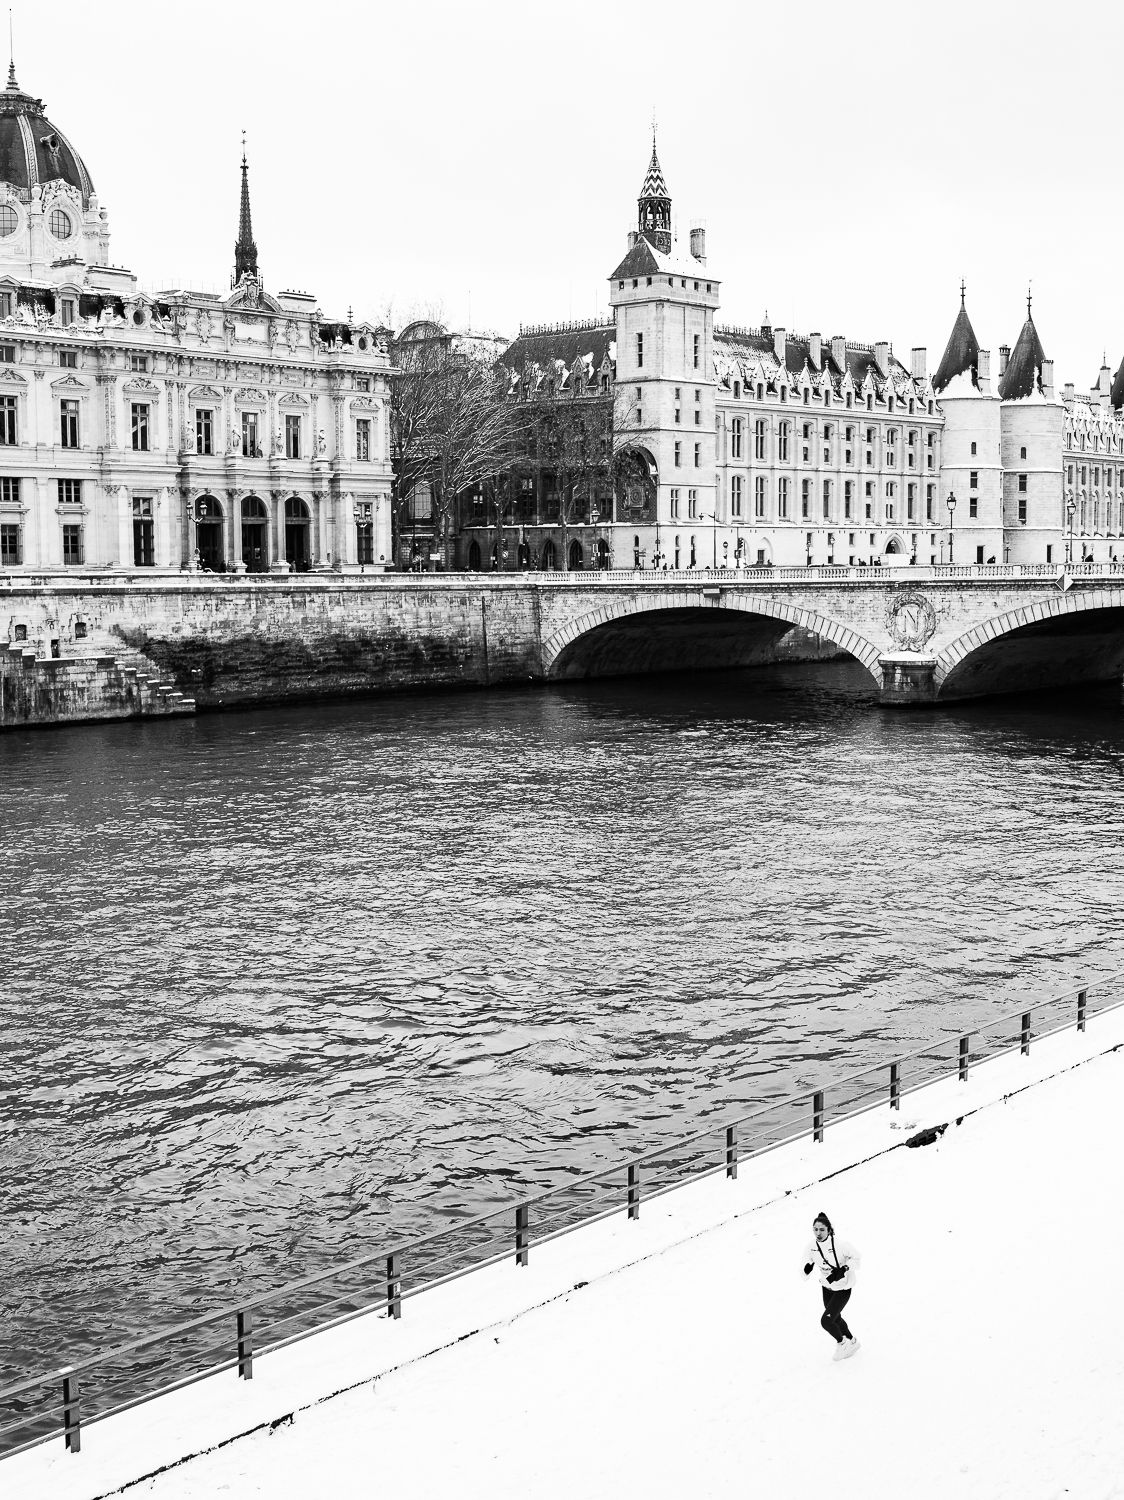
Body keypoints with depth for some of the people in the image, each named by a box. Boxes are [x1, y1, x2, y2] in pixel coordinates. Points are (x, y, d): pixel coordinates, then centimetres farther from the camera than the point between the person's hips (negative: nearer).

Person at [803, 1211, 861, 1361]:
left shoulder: (839, 1244, -29)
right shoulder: (811, 1247, -16)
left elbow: (856, 1257, -12)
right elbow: (804, 1274, -9)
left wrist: (844, 1269, -27)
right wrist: (807, 1269, -32)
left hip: (843, 1288, -6)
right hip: (827, 1287, 6)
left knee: (826, 1321, -14)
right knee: (836, 1319, 24)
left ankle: (842, 1343, 17)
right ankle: (852, 1342, 51)